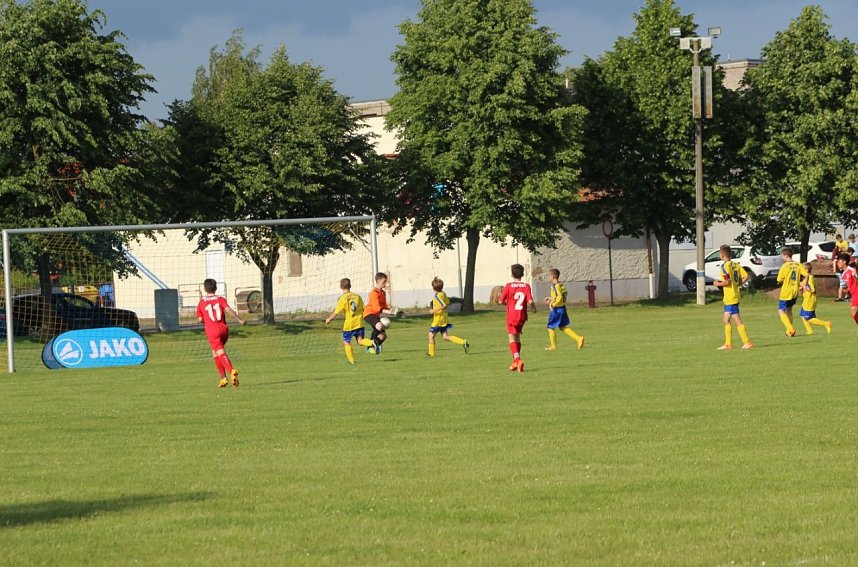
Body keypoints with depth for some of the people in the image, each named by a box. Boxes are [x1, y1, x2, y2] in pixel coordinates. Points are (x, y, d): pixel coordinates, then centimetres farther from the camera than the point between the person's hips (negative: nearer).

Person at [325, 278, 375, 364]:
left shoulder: (342, 298, -11)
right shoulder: (357, 296, 4)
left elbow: (336, 313, -11)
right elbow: (364, 310, 7)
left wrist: (329, 319, 6)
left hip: (348, 324, -4)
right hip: (359, 323, 4)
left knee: (346, 342, 14)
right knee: (360, 341, 1)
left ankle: (351, 360, 15)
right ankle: (372, 343, -28)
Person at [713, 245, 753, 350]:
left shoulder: (725, 266, -15)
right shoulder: (736, 265, 9)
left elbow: (727, 282, -22)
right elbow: (745, 276, 4)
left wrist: (718, 284, -5)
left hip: (730, 297, -9)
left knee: (737, 321, -7)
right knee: (726, 320, 15)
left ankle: (747, 342, -8)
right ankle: (728, 344, 18)